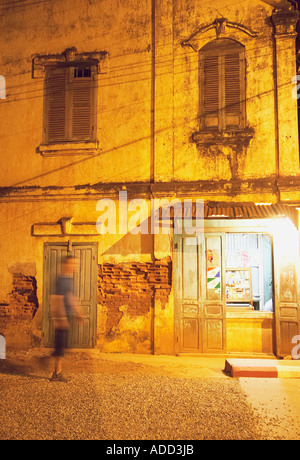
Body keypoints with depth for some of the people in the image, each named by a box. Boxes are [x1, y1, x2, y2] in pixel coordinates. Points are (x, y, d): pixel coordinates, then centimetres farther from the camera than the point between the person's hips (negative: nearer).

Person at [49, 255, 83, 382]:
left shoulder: (70, 279, 16)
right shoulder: (62, 279, -15)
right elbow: (58, 300, -20)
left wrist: (78, 313, 24)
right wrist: (62, 318, -23)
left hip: (66, 315, 10)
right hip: (61, 315, -10)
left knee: (62, 345, 13)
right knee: (60, 344, -4)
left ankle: (58, 373, 22)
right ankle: (57, 374, 4)